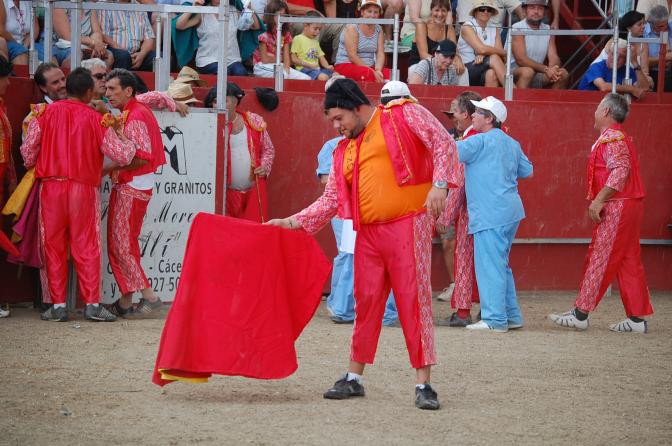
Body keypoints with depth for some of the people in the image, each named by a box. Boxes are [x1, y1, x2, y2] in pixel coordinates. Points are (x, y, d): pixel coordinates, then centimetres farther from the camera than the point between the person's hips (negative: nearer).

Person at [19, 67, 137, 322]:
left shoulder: (46, 113, 0)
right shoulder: (95, 119, -3)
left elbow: (28, 151, 2)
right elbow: (122, 156, -3)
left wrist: (33, 168, 22)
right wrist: (120, 134, 16)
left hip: (51, 187, 1)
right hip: (84, 187, -1)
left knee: (54, 246, 6)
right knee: (86, 246, 3)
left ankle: (58, 306, 5)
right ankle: (92, 304, 0)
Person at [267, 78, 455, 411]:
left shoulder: (404, 114, 1)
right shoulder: (344, 152, 18)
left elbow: (443, 143, -5)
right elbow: (330, 200, 17)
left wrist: (439, 184, -17)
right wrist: (294, 222, 6)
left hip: (407, 224, -6)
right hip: (367, 233, 6)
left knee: (414, 299, -7)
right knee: (366, 302, 9)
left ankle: (423, 384, -5)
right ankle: (353, 378, 18)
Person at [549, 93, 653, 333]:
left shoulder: (612, 139, -13)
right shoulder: (618, 137, 19)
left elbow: (620, 171, -25)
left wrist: (598, 200, -26)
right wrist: (597, 201, 17)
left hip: (617, 207, -10)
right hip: (628, 206, 10)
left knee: (599, 260, -8)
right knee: (628, 262, 9)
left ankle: (580, 314, -6)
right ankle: (637, 318, 9)